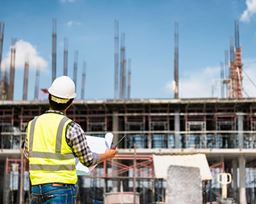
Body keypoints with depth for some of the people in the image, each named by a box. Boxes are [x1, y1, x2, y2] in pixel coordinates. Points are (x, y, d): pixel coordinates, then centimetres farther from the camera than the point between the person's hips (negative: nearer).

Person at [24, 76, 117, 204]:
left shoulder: (33, 124, 4)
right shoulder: (71, 127, -11)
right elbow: (88, 160, -2)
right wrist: (106, 155, 18)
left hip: (37, 187, 5)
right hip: (61, 187, -5)